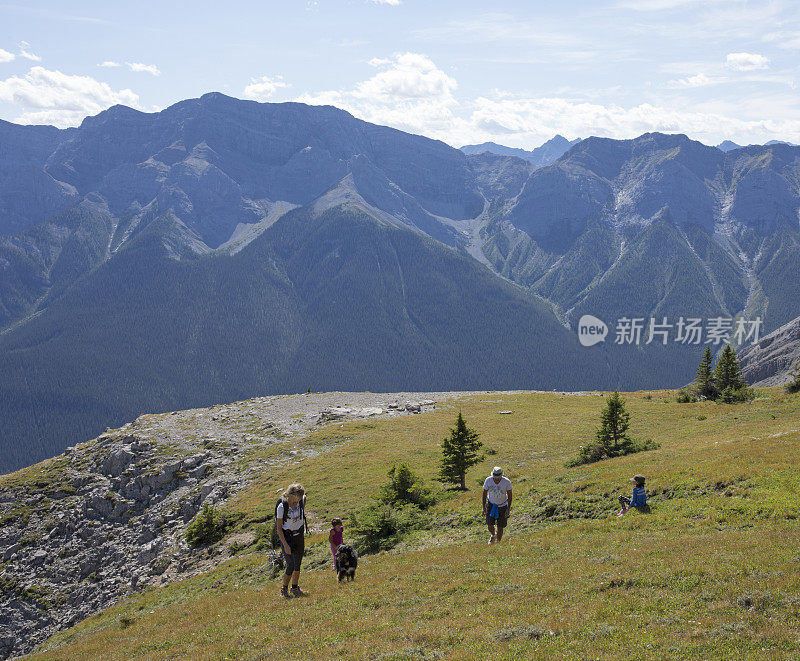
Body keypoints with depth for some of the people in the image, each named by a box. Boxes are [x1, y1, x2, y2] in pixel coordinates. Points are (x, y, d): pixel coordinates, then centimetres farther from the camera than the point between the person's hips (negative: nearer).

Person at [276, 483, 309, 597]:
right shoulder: (282, 507, -21)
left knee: (298, 564, 10)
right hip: (286, 536, -5)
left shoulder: (301, 500, -7)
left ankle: (295, 588, 25)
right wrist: (285, 545, -20)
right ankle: (284, 589, 4)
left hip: (299, 535, 5)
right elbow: (279, 528, -15)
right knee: (291, 565, -12)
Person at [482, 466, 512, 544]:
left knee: (500, 528, 1)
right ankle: (493, 535, 37)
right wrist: (484, 507, -5)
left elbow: (510, 495, -12)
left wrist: (508, 509, -16)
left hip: (502, 506, -1)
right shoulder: (488, 480, -23)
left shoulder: (507, 482, -26)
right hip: (491, 505, 1)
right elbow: (484, 493, -7)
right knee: (490, 527, 2)